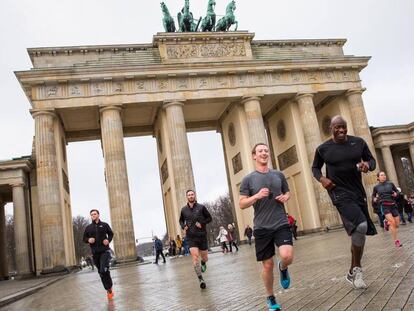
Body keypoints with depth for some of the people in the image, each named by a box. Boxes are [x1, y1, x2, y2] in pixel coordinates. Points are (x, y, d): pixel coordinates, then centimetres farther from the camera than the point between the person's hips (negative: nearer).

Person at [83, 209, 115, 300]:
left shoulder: (104, 225, 3)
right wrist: (88, 240, -8)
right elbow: (84, 238, 14)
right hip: (95, 253, 3)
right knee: (101, 272, 10)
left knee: (104, 270, -18)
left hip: (105, 251, -3)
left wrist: (108, 240, -6)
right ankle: (109, 290, 24)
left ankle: (109, 288, -1)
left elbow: (111, 234, 14)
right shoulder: (88, 227, 8)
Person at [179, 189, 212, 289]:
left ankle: (203, 263, 47)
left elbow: (209, 218, 4)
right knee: (195, 256, -17)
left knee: (205, 258, 9)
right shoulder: (184, 210, 3)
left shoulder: (201, 207, -4)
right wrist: (183, 226, -1)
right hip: (191, 237, 0)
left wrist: (202, 223, -13)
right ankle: (201, 279, -14)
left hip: (202, 236, 0)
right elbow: (181, 220, 20)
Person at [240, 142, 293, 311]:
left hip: (281, 224, 2)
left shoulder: (279, 175, 7)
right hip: (262, 227, -1)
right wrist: (257, 196, -19)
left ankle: (283, 269, 19)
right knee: (267, 265, 5)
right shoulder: (248, 179, -1)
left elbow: (288, 192, 21)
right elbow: (242, 204, -2)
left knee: (287, 256, -19)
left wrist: (286, 197, -3)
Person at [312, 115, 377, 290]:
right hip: (340, 193, -5)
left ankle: (353, 272, 31)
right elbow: (315, 168, 10)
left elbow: (372, 160, 10)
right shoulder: (323, 149, -4)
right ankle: (357, 269, -8)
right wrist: (321, 179, -11)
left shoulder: (359, 142, 2)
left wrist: (368, 165, -14)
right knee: (360, 225, -26)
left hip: (358, 192, 6)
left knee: (359, 231, 12)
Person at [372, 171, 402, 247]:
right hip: (384, 206, -3)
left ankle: (387, 222, 36)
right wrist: (375, 199, 0)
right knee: (393, 222, -19)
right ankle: (396, 241, -9)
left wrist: (396, 194, -5)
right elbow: (373, 195, 21)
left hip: (393, 205, 3)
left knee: (397, 224, 2)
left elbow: (397, 191, 17)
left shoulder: (390, 184, 5)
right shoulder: (376, 187, 4)